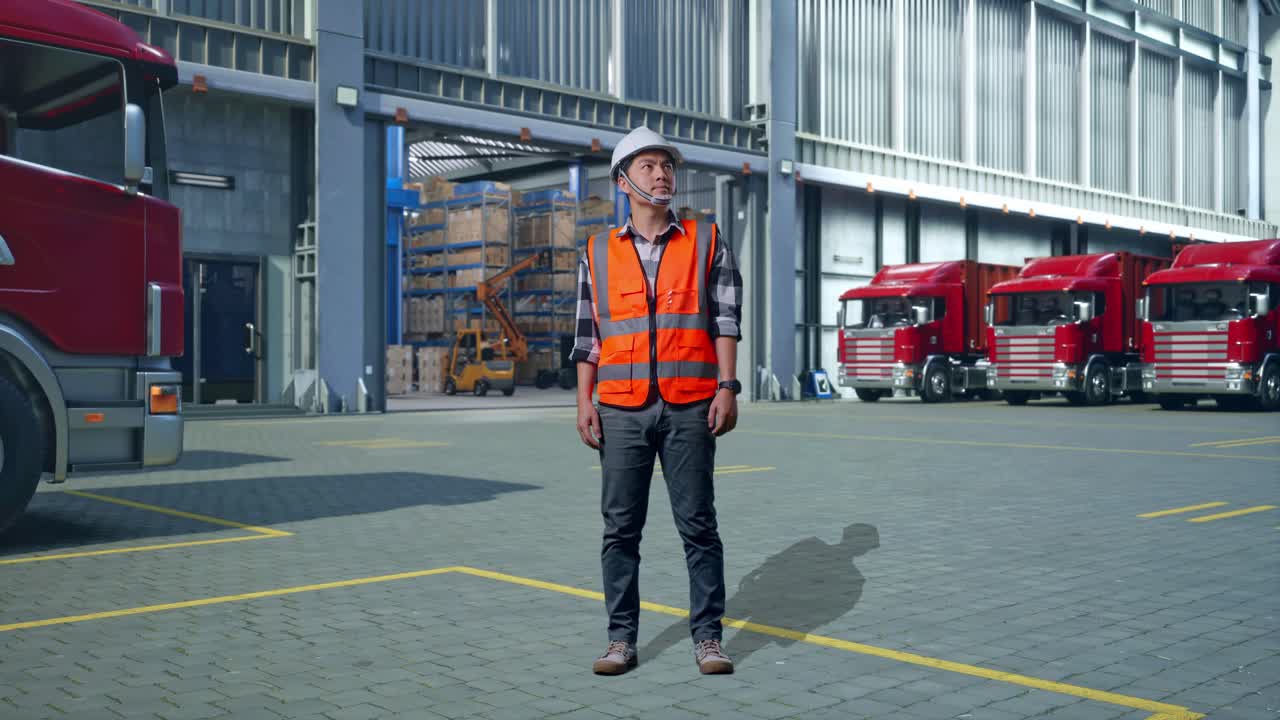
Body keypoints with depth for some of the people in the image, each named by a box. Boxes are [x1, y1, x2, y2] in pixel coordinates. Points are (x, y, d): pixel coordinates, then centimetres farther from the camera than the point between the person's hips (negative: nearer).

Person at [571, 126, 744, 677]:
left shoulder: (707, 244, 9)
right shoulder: (598, 253, 12)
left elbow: (726, 320, 3)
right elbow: (588, 333, 12)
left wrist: (727, 388, -8)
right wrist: (584, 401, 3)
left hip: (689, 408, -1)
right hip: (622, 409, 1)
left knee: (698, 524, 1)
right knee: (620, 527, 4)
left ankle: (707, 637, 10)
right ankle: (621, 638, 13)